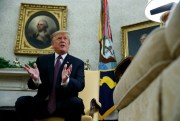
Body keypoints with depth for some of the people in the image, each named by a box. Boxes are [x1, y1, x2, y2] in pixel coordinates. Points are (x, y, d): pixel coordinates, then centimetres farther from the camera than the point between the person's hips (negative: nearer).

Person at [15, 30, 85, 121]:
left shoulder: (78, 63, 8)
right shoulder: (42, 60, 13)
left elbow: (80, 85, -8)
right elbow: (32, 85, 5)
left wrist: (66, 80, -31)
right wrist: (35, 79, -21)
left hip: (65, 104, -1)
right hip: (42, 102, 1)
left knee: (76, 102, -32)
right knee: (22, 101, -25)